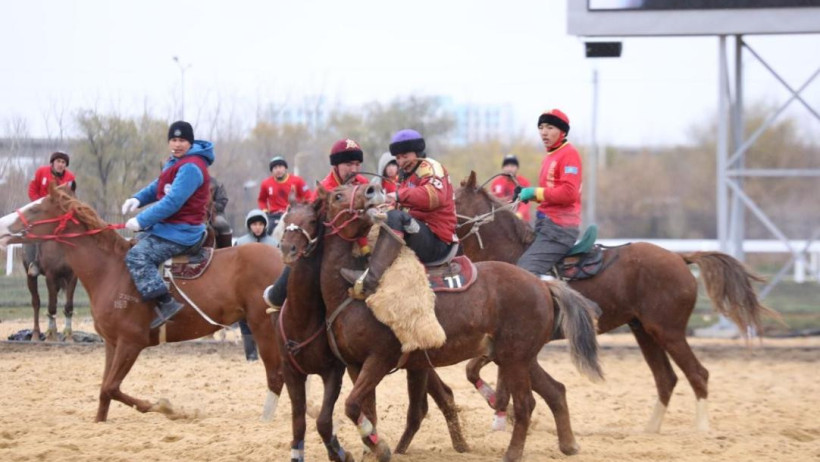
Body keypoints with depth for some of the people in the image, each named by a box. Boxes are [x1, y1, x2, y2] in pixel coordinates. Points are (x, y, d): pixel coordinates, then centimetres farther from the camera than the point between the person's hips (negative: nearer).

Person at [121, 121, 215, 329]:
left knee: (137, 256, -23)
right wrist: (137, 199, 1)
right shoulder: (175, 163, 15)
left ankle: (165, 302, -32)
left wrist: (141, 221, -21)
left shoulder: (191, 167, -19)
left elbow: (172, 202, -24)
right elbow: (157, 187, 23)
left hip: (181, 232, -11)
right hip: (165, 226, 11)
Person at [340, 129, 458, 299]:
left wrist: (399, 196, -29)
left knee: (395, 218, -31)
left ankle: (369, 280, -43)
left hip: (437, 242, -10)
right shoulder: (408, 177, 27)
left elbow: (436, 195, -24)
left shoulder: (429, 167, -2)